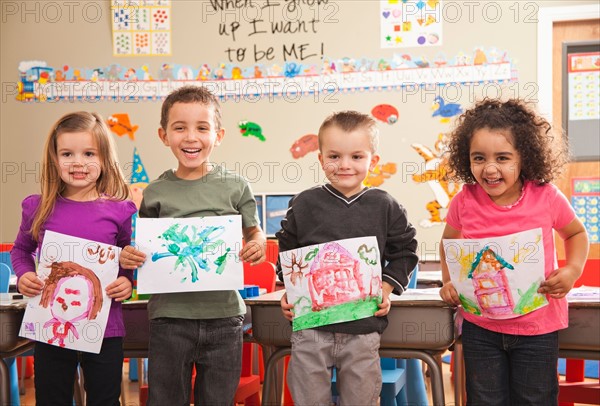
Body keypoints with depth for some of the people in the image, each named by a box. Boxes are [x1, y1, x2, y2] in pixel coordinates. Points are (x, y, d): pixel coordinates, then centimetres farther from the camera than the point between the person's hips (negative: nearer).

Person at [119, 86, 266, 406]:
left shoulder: (235, 186, -1)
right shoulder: (156, 193, 1)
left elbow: (254, 231, 8)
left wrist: (259, 245, -14)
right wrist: (129, 257, -11)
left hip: (223, 313, 0)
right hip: (170, 315, 0)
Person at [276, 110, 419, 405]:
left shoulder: (385, 207, 2)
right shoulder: (304, 204, 2)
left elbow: (404, 251, 11)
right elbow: (286, 251, 12)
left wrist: (387, 287, -2)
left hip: (364, 328, 0)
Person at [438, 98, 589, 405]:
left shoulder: (546, 197, -12)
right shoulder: (464, 202, -10)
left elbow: (576, 233, 8)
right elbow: (448, 245, 11)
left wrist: (573, 269, -9)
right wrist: (449, 282, -3)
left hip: (537, 326, -1)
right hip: (480, 326, 1)